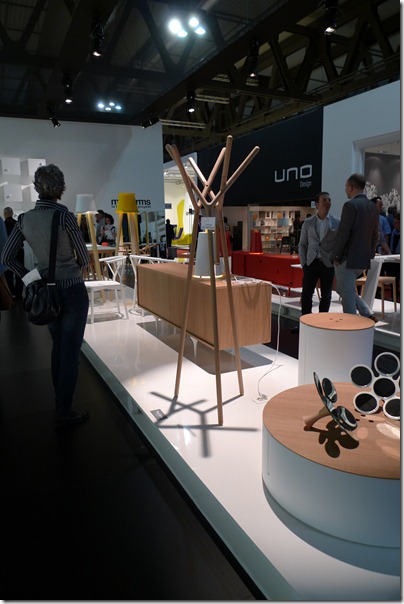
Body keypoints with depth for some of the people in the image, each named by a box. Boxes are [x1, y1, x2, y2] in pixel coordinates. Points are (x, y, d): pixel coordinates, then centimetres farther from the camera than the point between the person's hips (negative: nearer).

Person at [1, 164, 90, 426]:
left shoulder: (25, 219, 0)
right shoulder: (66, 217, -15)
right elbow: (84, 259, -7)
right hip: (73, 291, -6)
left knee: (58, 346, 22)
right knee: (71, 351, 4)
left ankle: (60, 399, 39)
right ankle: (64, 411, 14)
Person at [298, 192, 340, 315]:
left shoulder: (337, 223, 2)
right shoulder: (308, 223, 6)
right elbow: (302, 245, 8)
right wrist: (303, 264, 1)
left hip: (328, 264, 0)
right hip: (311, 263, 1)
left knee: (326, 295, 6)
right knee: (306, 294, -2)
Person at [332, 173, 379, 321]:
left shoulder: (350, 205, -14)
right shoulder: (373, 207, 12)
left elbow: (343, 233, -18)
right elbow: (375, 235, 15)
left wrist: (335, 256, -10)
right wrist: (370, 254, 20)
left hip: (347, 259, -8)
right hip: (364, 259, 8)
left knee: (347, 293, 2)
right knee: (346, 290, 21)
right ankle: (368, 314, 12)